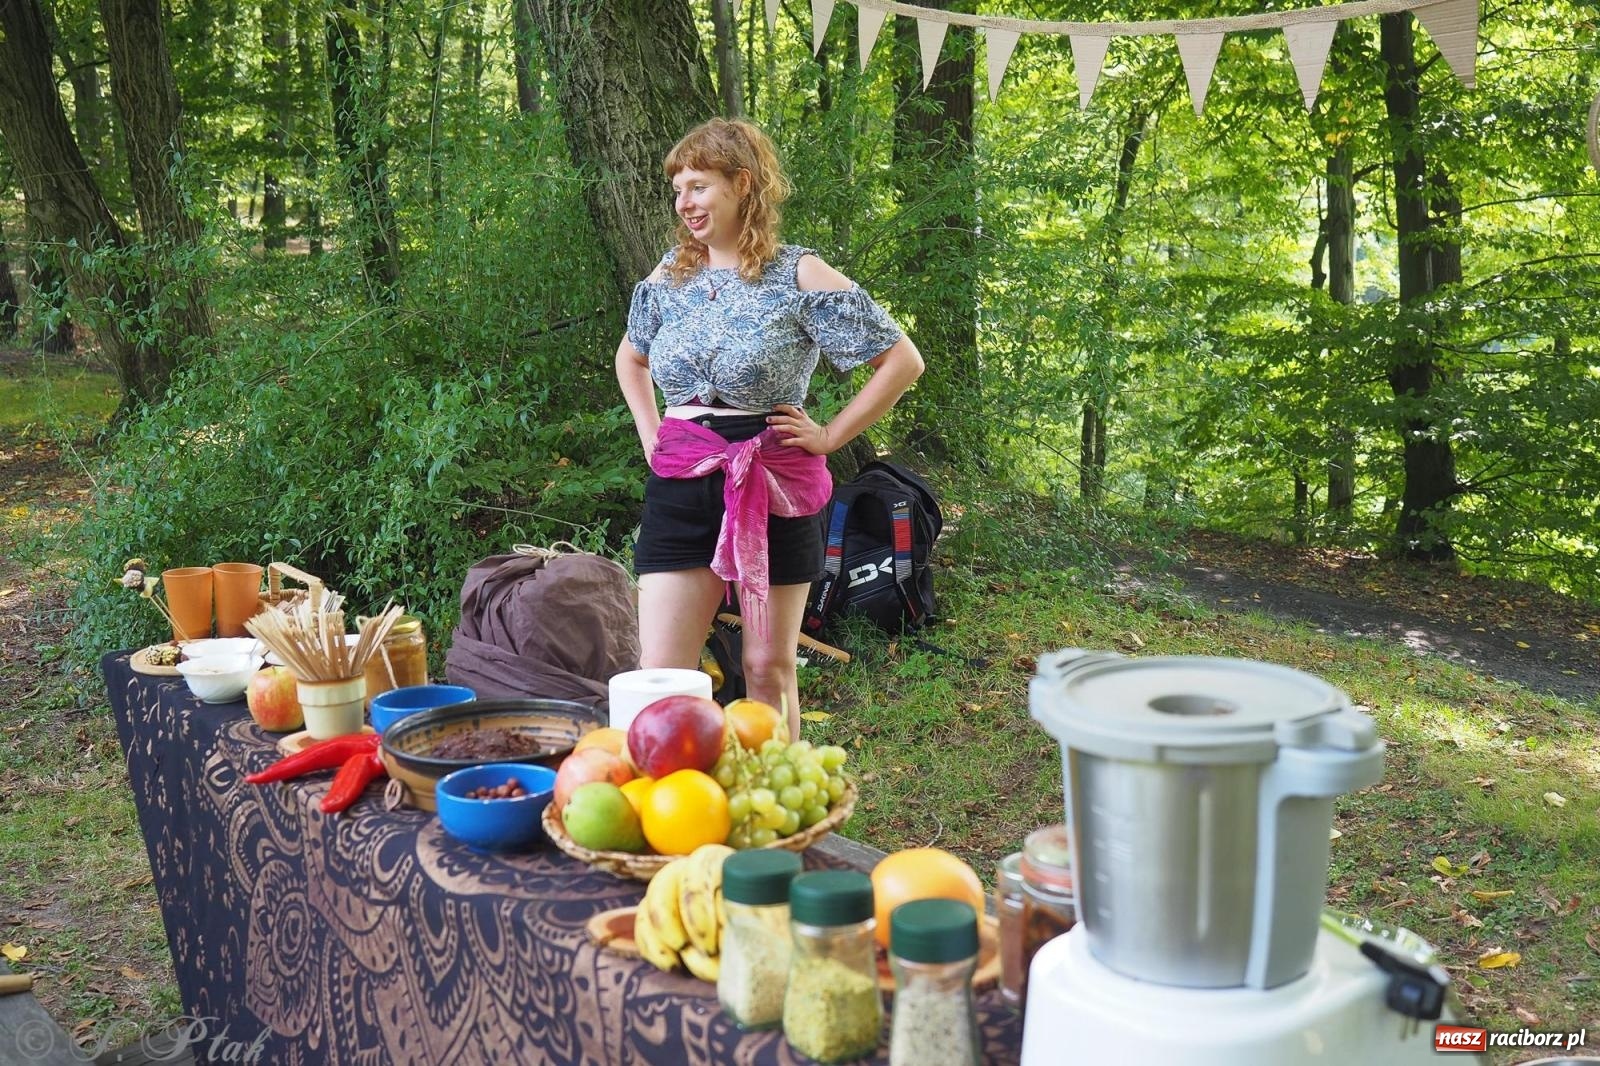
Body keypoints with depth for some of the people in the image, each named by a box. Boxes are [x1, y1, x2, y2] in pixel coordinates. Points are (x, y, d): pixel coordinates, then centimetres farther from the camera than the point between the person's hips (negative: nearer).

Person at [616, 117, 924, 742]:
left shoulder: (799, 277, -6)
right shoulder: (669, 277, 8)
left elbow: (903, 361, -5)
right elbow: (630, 358, 27)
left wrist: (829, 436, -7)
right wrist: (650, 433, 12)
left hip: (773, 485, -3)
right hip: (680, 485, 4)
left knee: (769, 668, 7)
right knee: (659, 673, -2)